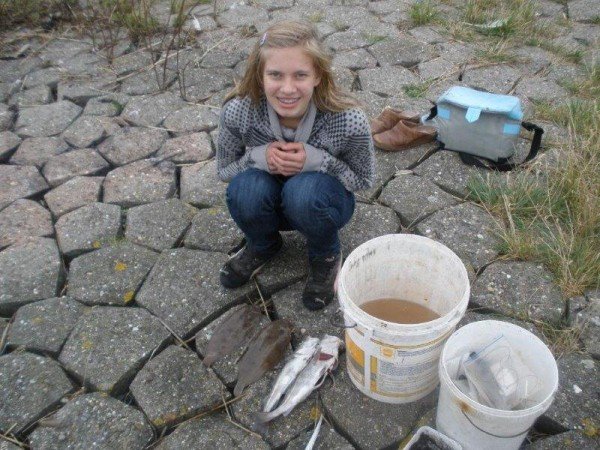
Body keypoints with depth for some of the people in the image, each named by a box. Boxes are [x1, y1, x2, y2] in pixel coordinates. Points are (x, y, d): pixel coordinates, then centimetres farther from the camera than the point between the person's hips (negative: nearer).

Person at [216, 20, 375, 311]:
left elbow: (364, 180, -12)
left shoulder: (348, 121, -30)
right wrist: (258, 157, -30)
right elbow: (223, 170, -7)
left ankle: (327, 255, 0)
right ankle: (263, 246, 5)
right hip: (268, 202, 2)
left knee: (303, 191, -35)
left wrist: (317, 161, -31)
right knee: (245, 187, -31)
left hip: (322, 202, -1)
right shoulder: (238, 111, -25)